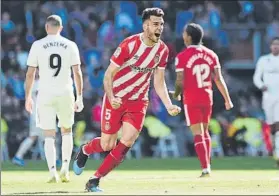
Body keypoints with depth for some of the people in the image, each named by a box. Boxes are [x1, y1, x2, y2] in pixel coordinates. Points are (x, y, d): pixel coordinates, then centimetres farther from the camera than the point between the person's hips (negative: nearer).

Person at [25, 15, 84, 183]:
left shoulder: (37, 46, 0)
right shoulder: (70, 46, 2)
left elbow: (30, 73, 0)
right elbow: (77, 72, 0)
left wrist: (28, 96, 9)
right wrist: (80, 97, 7)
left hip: (45, 94, -1)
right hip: (65, 93, 1)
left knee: (49, 136, 3)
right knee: (67, 131, 20)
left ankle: (53, 173, -8)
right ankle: (65, 169, 14)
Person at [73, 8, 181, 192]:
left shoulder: (162, 50, -3)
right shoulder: (129, 45, -19)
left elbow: (159, 82, 7)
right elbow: (108, 75, -14)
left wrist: (169, 105, -7)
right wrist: (111, 98, -30)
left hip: (138, 102, 4)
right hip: (116, 99, -4)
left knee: (127, 142, -14)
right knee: (107, 145, 1)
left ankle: (94, 181, -4)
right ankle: (85, 150, 38)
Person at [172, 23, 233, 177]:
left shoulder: (182, 57, -11)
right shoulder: (211, 55, 3)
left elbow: (180, 81, -12)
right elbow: (218, 79, 1)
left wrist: (176, 94, 8)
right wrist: (227, 99, 7)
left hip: (191, 100, -4)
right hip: (207, 98, 4)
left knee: (198, 134, -3)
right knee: (205, 131, 18)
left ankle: (205, 168, -12)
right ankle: (207, 165, 18)